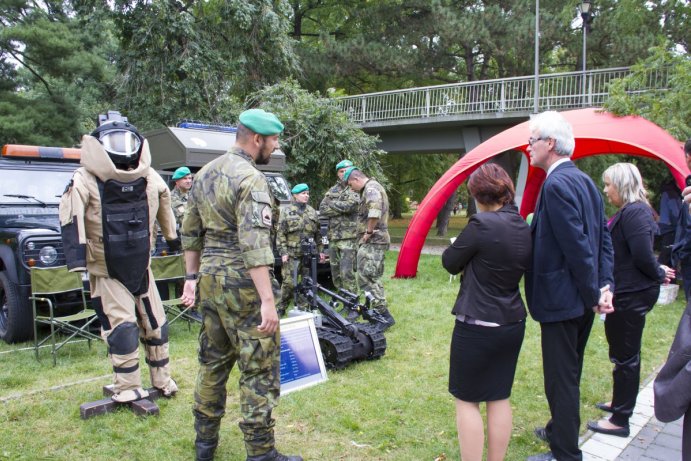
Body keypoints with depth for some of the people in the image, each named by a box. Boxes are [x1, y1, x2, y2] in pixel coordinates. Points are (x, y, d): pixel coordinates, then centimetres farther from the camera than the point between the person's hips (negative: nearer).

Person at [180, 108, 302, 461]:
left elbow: (190, 232, 16)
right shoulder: (250, 178, -15)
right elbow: (255, 245, -23)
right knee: (260, 369, 0)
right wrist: (268, 301, -25)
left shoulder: (204, 174, 12)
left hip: (210, 279, 9)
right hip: (243, 285, -9)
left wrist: (192, 277, 21)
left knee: (213, 361, 18)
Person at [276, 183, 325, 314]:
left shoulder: (312, 212, 14)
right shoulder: (287, 211, 2)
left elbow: (318, 233, 17)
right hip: (291, 254, -4)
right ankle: (281, 308, 6)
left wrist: (320, 250, 11)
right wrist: (283, 252, -10)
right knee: (289, 283, -8)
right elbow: (280, 234, -2)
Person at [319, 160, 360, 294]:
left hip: (348, 237, -6)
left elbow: (350, 205, -17)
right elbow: (322, 209, 5)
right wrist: (341, 208, -7)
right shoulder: (333, 190, 17)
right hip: (333, 237, 6)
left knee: (347, 273, -12)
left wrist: (332, 204, -3)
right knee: (335, 273, 10)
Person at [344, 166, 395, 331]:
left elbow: (374, 211, -34)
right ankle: (379, 314, 23)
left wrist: (368, 232, -23)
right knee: (372, 278, 15)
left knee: (365, 278, -12)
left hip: (373, 241, -11)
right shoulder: (370, 189, 20)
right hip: (375, 241, 11)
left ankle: (384, 315, -11)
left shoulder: (371, 188, -14)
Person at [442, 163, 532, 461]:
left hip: (477, 326, -7)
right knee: (499, 397, 17)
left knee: (467, 400, 7)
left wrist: (463, 247, 9)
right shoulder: (524, 228, 4)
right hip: (513, 323, 7)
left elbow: (450, 263, -9)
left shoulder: (482, 224, -20)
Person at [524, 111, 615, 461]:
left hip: (562, 299, -10)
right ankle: (560, 431, 41)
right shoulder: (584, 180, 10)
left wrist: (593, 295, -14)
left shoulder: (557, 185, -20)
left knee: (560, 379, 3)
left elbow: (577, 247, -23)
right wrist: (605, 285, 2)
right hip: (581, 300, 10)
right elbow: (603, 238, 8)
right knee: (569, 373, 23)